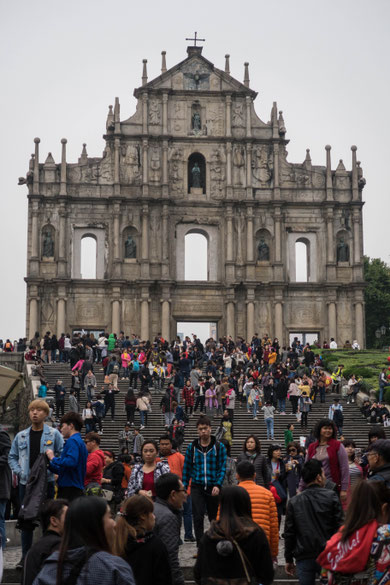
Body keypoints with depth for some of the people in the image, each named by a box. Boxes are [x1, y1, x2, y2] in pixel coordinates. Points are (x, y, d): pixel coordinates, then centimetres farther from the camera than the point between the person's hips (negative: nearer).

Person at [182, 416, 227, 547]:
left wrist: (218, 485, -15)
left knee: (214, 518, 11)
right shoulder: (192, 447, 6)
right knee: (198, 518, -9)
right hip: (197, 487, 0)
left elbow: (222, 468, -3)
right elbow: (186, 469, 9)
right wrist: (184, 487, 5)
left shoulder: (219, 447, 1)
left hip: (213, 488, 0)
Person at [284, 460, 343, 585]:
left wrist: (288, 559, 11)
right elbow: (339, 526, -6)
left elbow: (289, 533, 4)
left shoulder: (294, 502, 3)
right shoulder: (331, 497, -4)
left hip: (304, 559, 2)